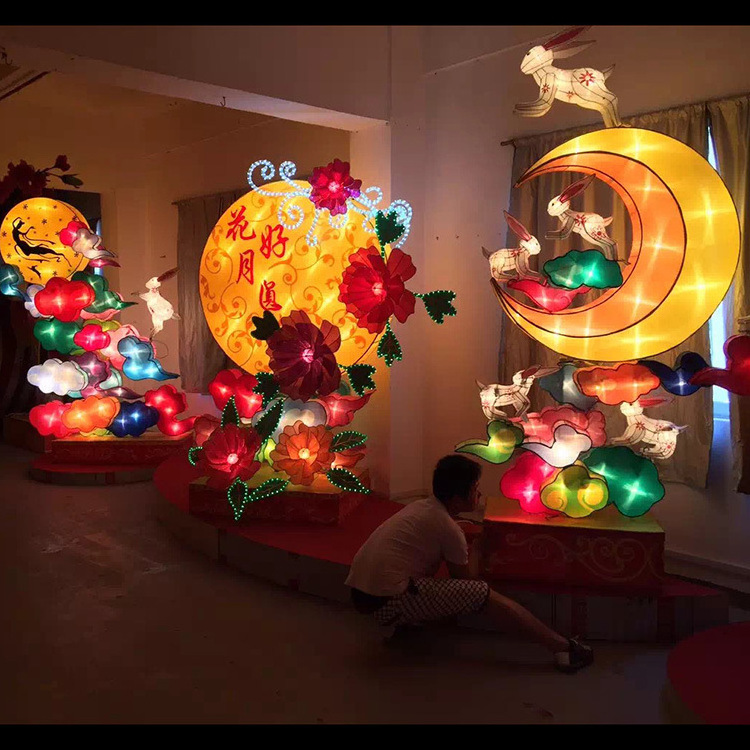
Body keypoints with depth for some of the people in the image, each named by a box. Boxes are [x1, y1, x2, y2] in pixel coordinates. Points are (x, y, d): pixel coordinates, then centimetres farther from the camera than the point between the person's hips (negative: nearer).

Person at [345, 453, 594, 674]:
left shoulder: (421, 507, 14)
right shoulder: (447, 527, -9)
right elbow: (467, 580, 3)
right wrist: (475, 550, 18)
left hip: (362, 594, 8)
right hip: (389, 602, -8)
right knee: (485, 595, -6)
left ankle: (407, 622, 18)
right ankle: (562, 647, -4)